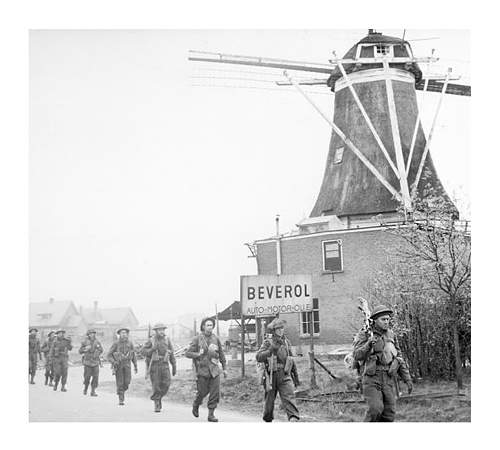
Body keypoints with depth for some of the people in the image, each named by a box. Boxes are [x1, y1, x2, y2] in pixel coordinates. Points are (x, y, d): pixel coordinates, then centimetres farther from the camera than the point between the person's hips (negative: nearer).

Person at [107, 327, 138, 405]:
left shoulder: (130, 343, 4)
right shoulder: (116, 344, -4)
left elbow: (133, 355, 13)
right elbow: (109, 355, -1)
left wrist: (135, 366, 9)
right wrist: (113, 362, -17)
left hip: (127, 365, 2)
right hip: (118, 365, -2)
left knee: (127, 381, -9)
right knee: (120, 383, -6)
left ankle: (122, 390, 22)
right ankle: (121, 399, 3)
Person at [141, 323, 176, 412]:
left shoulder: (167, 339, 6)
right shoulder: (151, 341, 0)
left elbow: (171, 354, 10)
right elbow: (144, 351, -2)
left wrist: (174, 366, 9)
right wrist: (153, 349, -19)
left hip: (164, 365, 2)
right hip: (154, 365, -2)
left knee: (166, 384, -9)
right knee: (156, 385, -3)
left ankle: (156, 397, 17)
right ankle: (157, 405, 9)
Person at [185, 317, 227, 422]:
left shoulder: (216, 339, 7)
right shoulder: (197, 339, -2)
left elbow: (221, 354, 16)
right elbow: (188, 353, -2)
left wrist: (224, 368, 16)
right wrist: (198, 354, -18)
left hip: (215, 370, 3)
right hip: (202, 370, -3)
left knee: (215, 393, -4)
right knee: (202, 392, 5)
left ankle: (211, 414, 5)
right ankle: (196, 406, 35)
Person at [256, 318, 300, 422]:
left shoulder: (286, 342, 10)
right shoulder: (268, 342, -4)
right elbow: (258, 357, -15)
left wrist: (295, 374, 25)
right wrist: (271, 350, -28)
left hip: (284, 375, 2)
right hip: (271, 375, -2)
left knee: (289, 396, -16)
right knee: (269, 400, 9)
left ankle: (294, 418, -26)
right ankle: (267, 419, 30)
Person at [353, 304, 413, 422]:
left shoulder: (391, 336, 11)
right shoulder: (364, 335, -2)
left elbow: (399, 359, 15)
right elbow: (357, 356, -15)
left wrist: (408, 379, 9)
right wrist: (369, 344, -31)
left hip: (388, 380, 4)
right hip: (371, 379, -4)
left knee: (389, 414, -1)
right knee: (376, 409, -19)